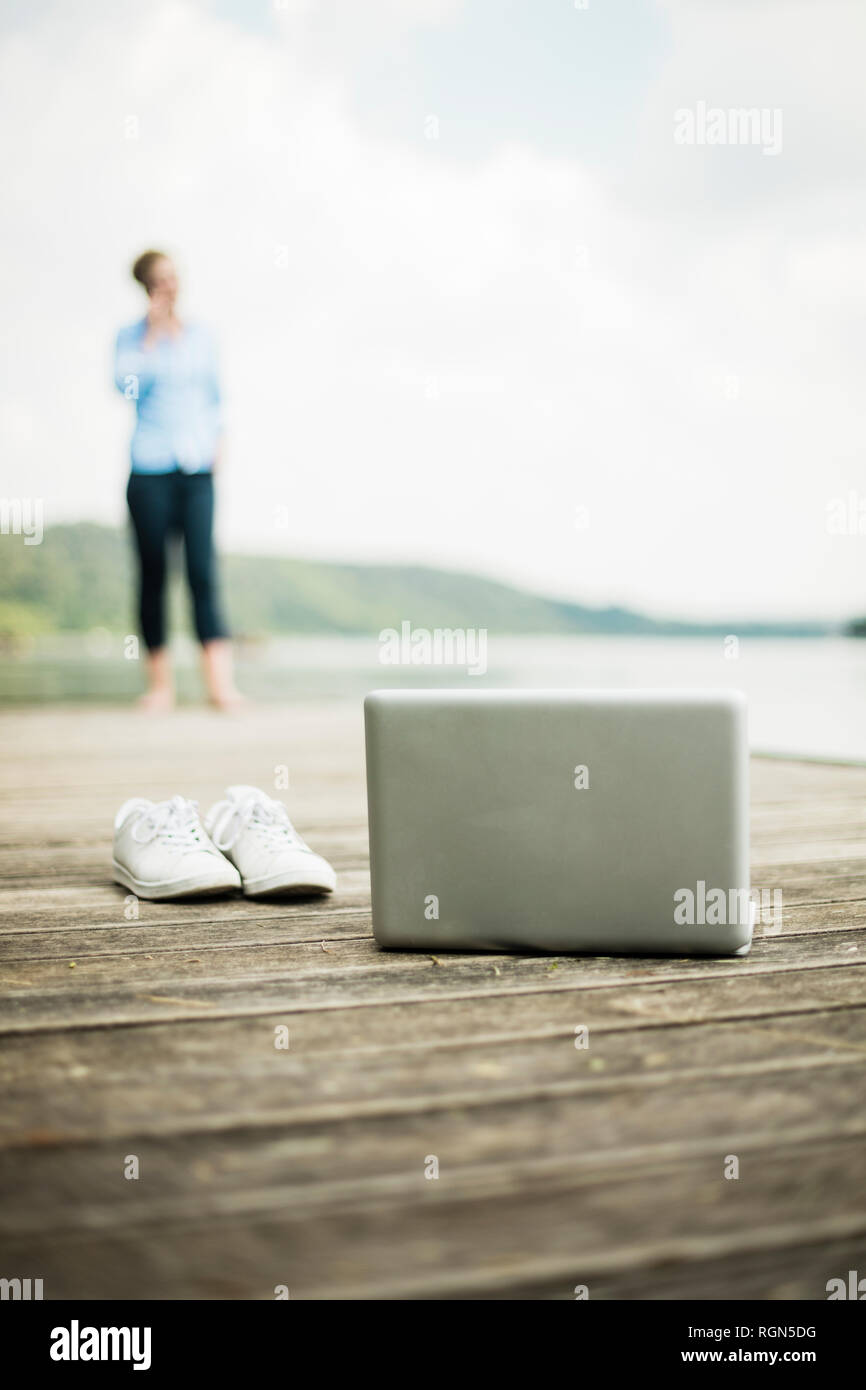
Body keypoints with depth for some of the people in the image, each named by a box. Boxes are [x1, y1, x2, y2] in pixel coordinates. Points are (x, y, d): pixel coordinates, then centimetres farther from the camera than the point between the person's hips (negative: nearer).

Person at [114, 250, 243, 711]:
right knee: (153, 572, 2)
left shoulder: (201, 336, 14)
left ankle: (220, 680, -16)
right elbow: (126, 382, -12)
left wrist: (216, 437, 8)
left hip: (197, 466, 1)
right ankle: (159, 681, 10)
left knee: (202, 569, -10)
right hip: (150, 467, -1)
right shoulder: (132, 336, 5)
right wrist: (153, 333, -9)